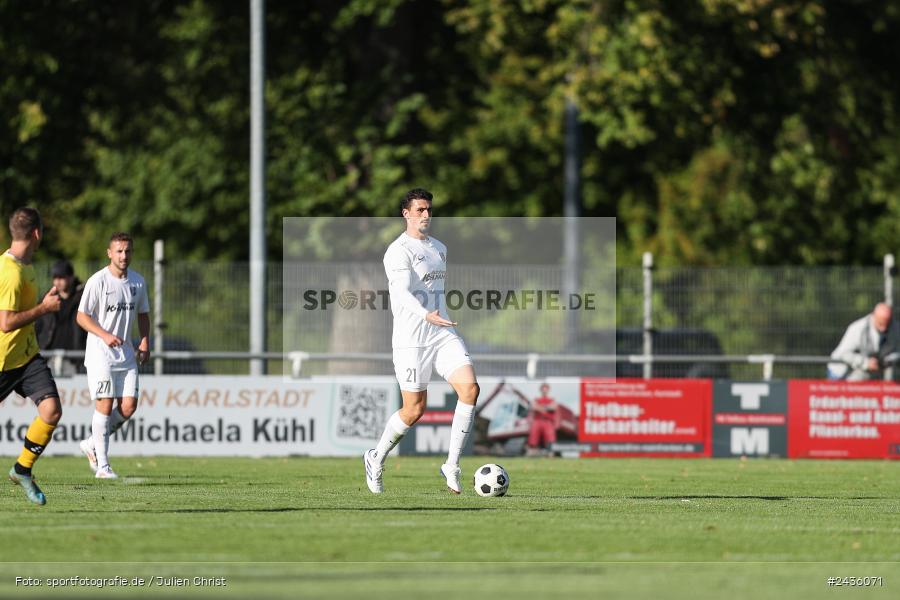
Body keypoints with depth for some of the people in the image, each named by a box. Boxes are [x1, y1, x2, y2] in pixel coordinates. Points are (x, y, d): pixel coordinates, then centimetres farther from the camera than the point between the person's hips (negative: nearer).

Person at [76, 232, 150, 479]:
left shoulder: (138, 281, 8)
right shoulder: (98, 281, -9)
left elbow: (143, 314, 21)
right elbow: (82, 317, -8)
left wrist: (145, 342, 6)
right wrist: (105, 335, -20)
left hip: (126, 353, 5)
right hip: (100, 354, -5)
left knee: (129, 405, -3)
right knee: (105, 404, -10)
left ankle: (92, 444, 17)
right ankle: (102, 464, -5)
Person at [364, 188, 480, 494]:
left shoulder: (439, 249, 17)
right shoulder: (398, 251, -10)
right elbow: (402, 293, -24)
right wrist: (427, 316, -41)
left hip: (443, 336, 6)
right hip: (411, 339, -6)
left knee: (469, 387, -15)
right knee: (414, 410, -3)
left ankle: (452, 465, -10)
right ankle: (376, 459, 24)